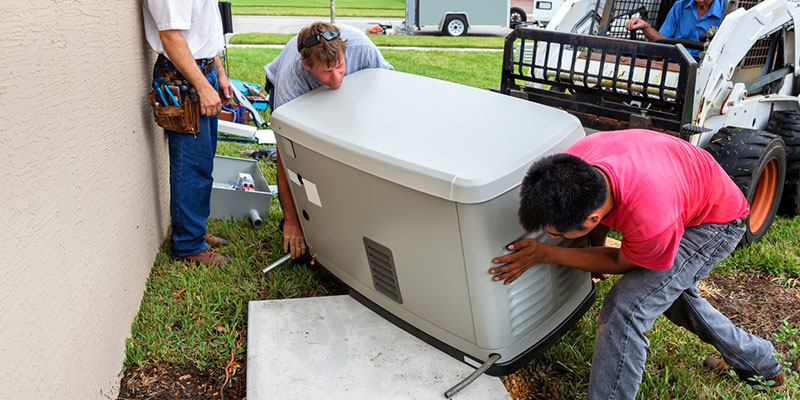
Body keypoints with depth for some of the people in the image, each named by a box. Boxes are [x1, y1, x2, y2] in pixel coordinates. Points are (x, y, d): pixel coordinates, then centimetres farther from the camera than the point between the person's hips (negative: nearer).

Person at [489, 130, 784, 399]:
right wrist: (596, 250, 12)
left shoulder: (651, 223, -47)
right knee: (672, 289, 29)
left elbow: (621, 263, -21)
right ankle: (759, 359, 54)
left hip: (716, 222, -7)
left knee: (626, 307, -22)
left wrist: (543, 254, -26)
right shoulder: (571, 165, -30)